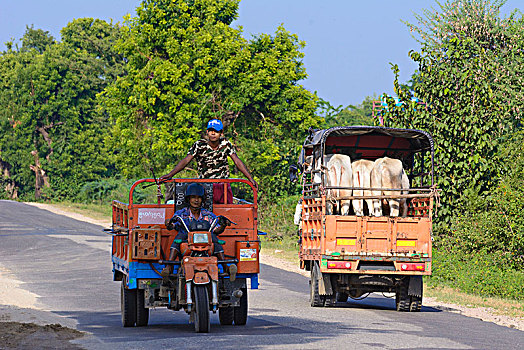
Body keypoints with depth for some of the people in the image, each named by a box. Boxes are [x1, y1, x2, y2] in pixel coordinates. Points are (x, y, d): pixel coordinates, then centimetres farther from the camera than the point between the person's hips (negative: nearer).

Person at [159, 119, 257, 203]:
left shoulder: (225, 144, 0)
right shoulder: (199, 145, -6)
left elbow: (237, 162, 0)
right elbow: (185, 161, -10)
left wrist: (250, 179, -7)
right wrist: (170, 175, -20)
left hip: (223, 186, 2)